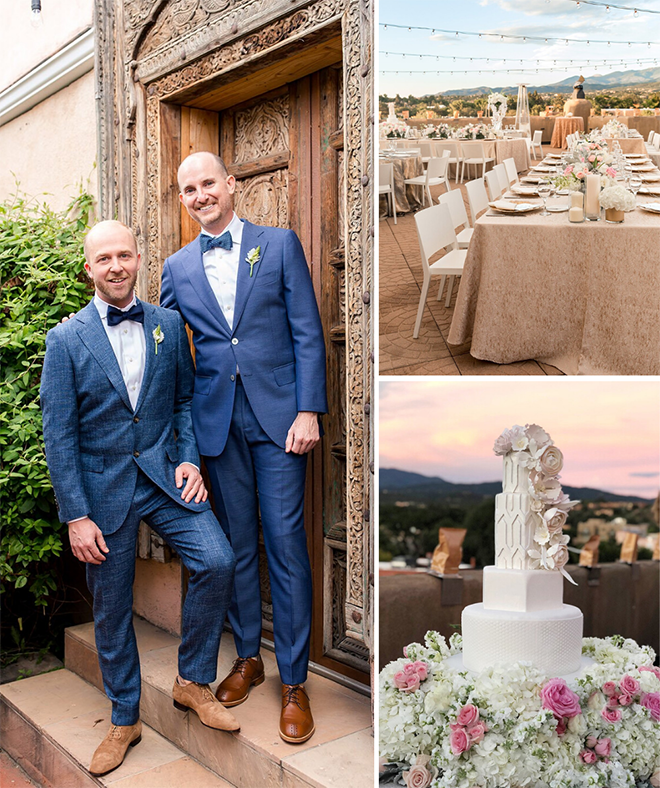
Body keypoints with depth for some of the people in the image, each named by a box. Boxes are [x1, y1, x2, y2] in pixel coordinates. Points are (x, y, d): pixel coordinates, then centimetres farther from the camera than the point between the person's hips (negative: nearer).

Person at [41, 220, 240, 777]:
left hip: (165, 475, 2)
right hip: (104, 487, -1)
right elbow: (59, 434, -6)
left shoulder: (169, 324, 3)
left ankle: (193, 682, 7)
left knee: (218, 562, -17)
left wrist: (189, 459, -4)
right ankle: (124, 720, 31)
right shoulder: (66, 340, -5)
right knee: (112, 608, 10)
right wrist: (76, 515, -9)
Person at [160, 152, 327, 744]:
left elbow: (308, 332, -1)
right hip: (218, 421, 3)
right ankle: (248, 656, 30)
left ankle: (294, 680, 12)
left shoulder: (280, 244, 3)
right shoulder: (178, 268, 11)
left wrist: (308, 410, -9)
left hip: (278, 414, -3)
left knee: (286, 544, -1)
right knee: (236, 544, 11)